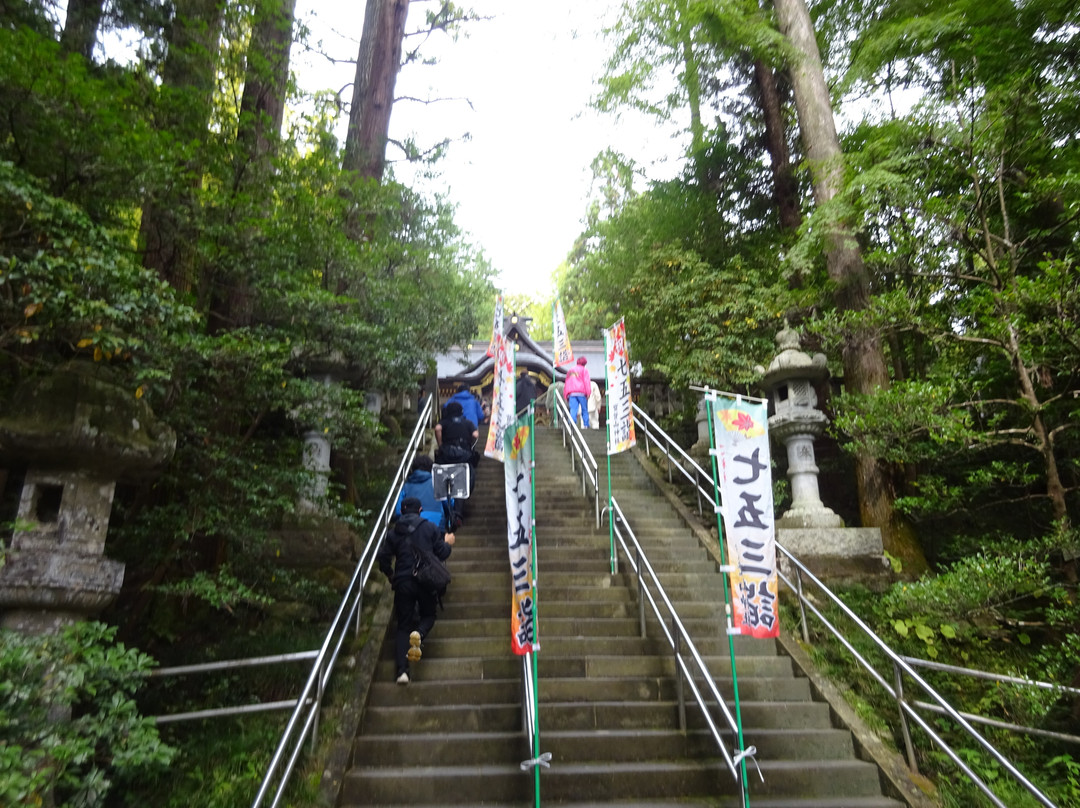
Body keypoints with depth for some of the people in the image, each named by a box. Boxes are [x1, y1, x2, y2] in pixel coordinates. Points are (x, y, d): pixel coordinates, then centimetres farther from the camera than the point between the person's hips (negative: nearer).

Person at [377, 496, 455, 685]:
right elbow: (442, 554, 1)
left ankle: (402, 669, -6)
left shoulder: (393, 533, 7)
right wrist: (448, 544, 23)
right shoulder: (430, 528, 3)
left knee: (403, 626, 8)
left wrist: (390, 575, 21)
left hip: (403, 583, 1)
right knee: (428, 616, 19)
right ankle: (419, 634, -18)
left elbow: (382, 558, 2)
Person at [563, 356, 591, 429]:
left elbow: (566, 384, 23)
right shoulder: (584, 370, 11)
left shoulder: (569, 371, 26)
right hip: (581, 393, -3)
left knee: (573, 410, -7)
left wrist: (566, 396, 23)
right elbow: (587, 381, -3)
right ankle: (586, 425, -2)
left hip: (571, 394, 3)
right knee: (584, 410, 3)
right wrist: (588, 393, -8)